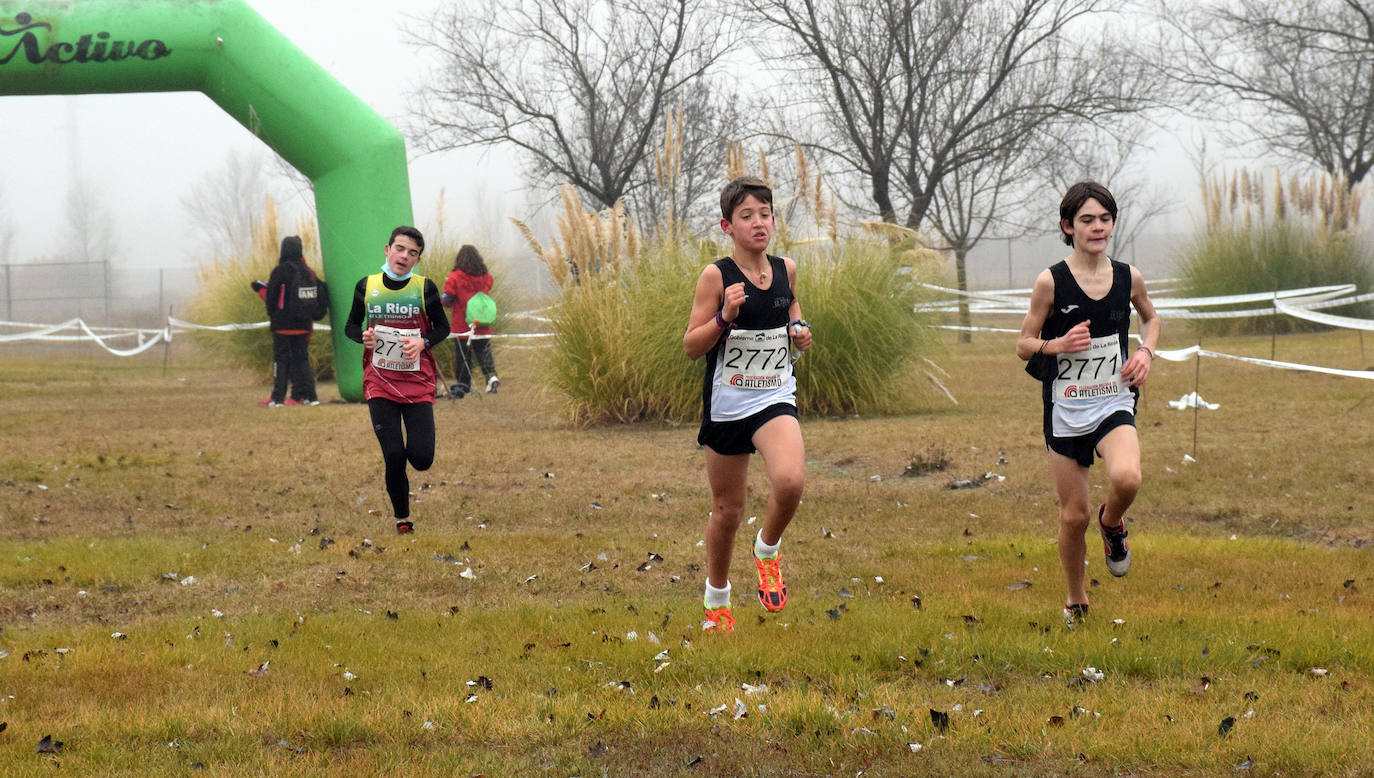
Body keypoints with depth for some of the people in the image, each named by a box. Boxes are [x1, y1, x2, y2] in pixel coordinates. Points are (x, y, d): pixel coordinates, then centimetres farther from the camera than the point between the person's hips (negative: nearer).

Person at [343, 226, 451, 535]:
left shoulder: (425, 287, -1)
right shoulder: (366, 286, 3)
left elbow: (442, 327, 7)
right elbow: (351, 326, 13)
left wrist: (423, 342, -13)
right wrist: (363, 336, -10)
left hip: (418, 381, 0)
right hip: (379, 382, 0)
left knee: (421, 459, -8)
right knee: (393, 457, -7)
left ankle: (412, 447, 30)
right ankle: (402, 520, 10)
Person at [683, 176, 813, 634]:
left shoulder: (786, 269, 2)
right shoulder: (716, 277, -9)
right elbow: (691, 346, -8)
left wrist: (799, 330, 2)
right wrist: (725, 316, -24)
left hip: (775, 399, 2)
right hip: (726, 403, -2)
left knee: (790, 480, -26)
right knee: (727, 510, 9)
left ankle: (768, 551, 4)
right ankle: (716, 600, 32)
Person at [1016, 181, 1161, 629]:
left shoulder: (1128, 278, 1)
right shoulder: (1051, 282, -7)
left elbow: (1150, 317, 22)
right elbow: (1023, 346, -1)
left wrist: (1146, 351, 3)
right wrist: (1059, 344, -20)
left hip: (1114, 404, 1)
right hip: (1066, 409, -1)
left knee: (1127, 478, -29)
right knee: (1073, 514, 4)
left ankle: (1112, 524, 7)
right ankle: (1076, 602, 28)